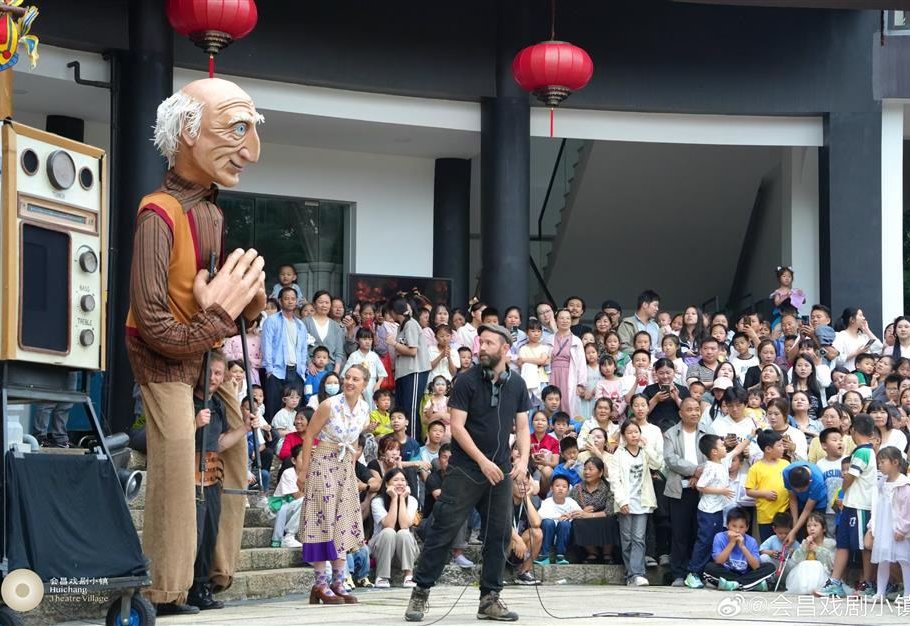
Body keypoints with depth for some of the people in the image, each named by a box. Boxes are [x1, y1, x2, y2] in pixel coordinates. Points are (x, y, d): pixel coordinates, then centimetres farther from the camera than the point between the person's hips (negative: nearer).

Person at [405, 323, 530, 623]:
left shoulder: (517, 385, 8)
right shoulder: (467, 380, -5)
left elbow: (522, 427, 11)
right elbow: (457, 426, -9)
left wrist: (523, 458, -7)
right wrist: (483, 461, -16)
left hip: (501, 471, 4)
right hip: (467, 469, -4)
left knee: (500, 533, 4)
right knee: (444, 529, -6)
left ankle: (490, 598, 13)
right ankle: (421, 592, -1)